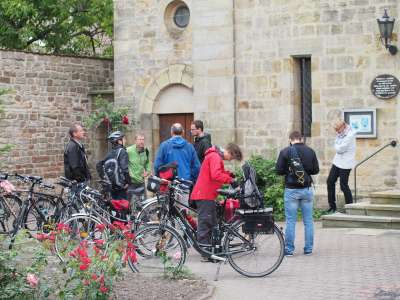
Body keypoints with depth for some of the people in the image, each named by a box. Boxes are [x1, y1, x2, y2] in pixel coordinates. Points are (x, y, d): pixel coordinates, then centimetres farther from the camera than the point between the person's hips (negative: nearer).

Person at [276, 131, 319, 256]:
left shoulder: (285, 152, -7)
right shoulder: (310, 151, 1)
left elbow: (278, 170, -6)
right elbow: (316, 170, 5)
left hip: (291, 190, -2)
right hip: (307, 189, 2)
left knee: (290, 221, 3)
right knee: (308, 221, 10)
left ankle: (289, 249, 4)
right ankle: (308, 248, 13)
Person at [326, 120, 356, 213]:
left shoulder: (350, 135, -20)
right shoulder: (340, 134, 8)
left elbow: (340, 149, -20)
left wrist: (337, 146, -2)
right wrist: (338, 147, -10)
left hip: (345, 164, -9)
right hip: (337, 161, 9)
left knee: (344, 186, -4)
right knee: (330, 181, 8)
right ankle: (332, 206, 17)